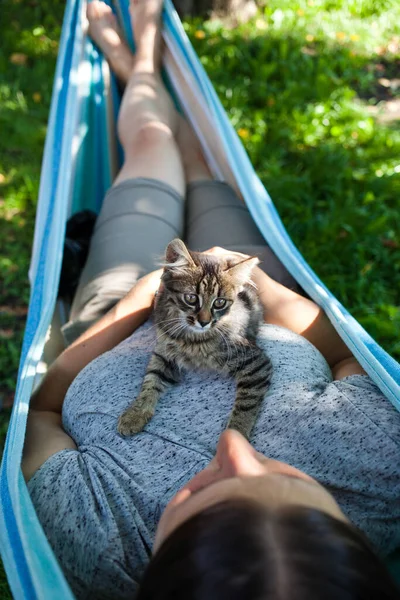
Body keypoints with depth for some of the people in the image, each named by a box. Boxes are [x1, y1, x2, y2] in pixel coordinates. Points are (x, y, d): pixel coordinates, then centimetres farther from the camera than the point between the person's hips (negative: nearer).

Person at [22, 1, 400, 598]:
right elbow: (349, 354, -18)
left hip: (119, 322, -1)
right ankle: (143, 50, 56)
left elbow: (40, 408, -22)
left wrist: (138, 301, -27)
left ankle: (139, 58, 55)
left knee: (151, 141, 14)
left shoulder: (87, 526, -45)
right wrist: (249, 279, -19)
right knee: (198, 147, 19)